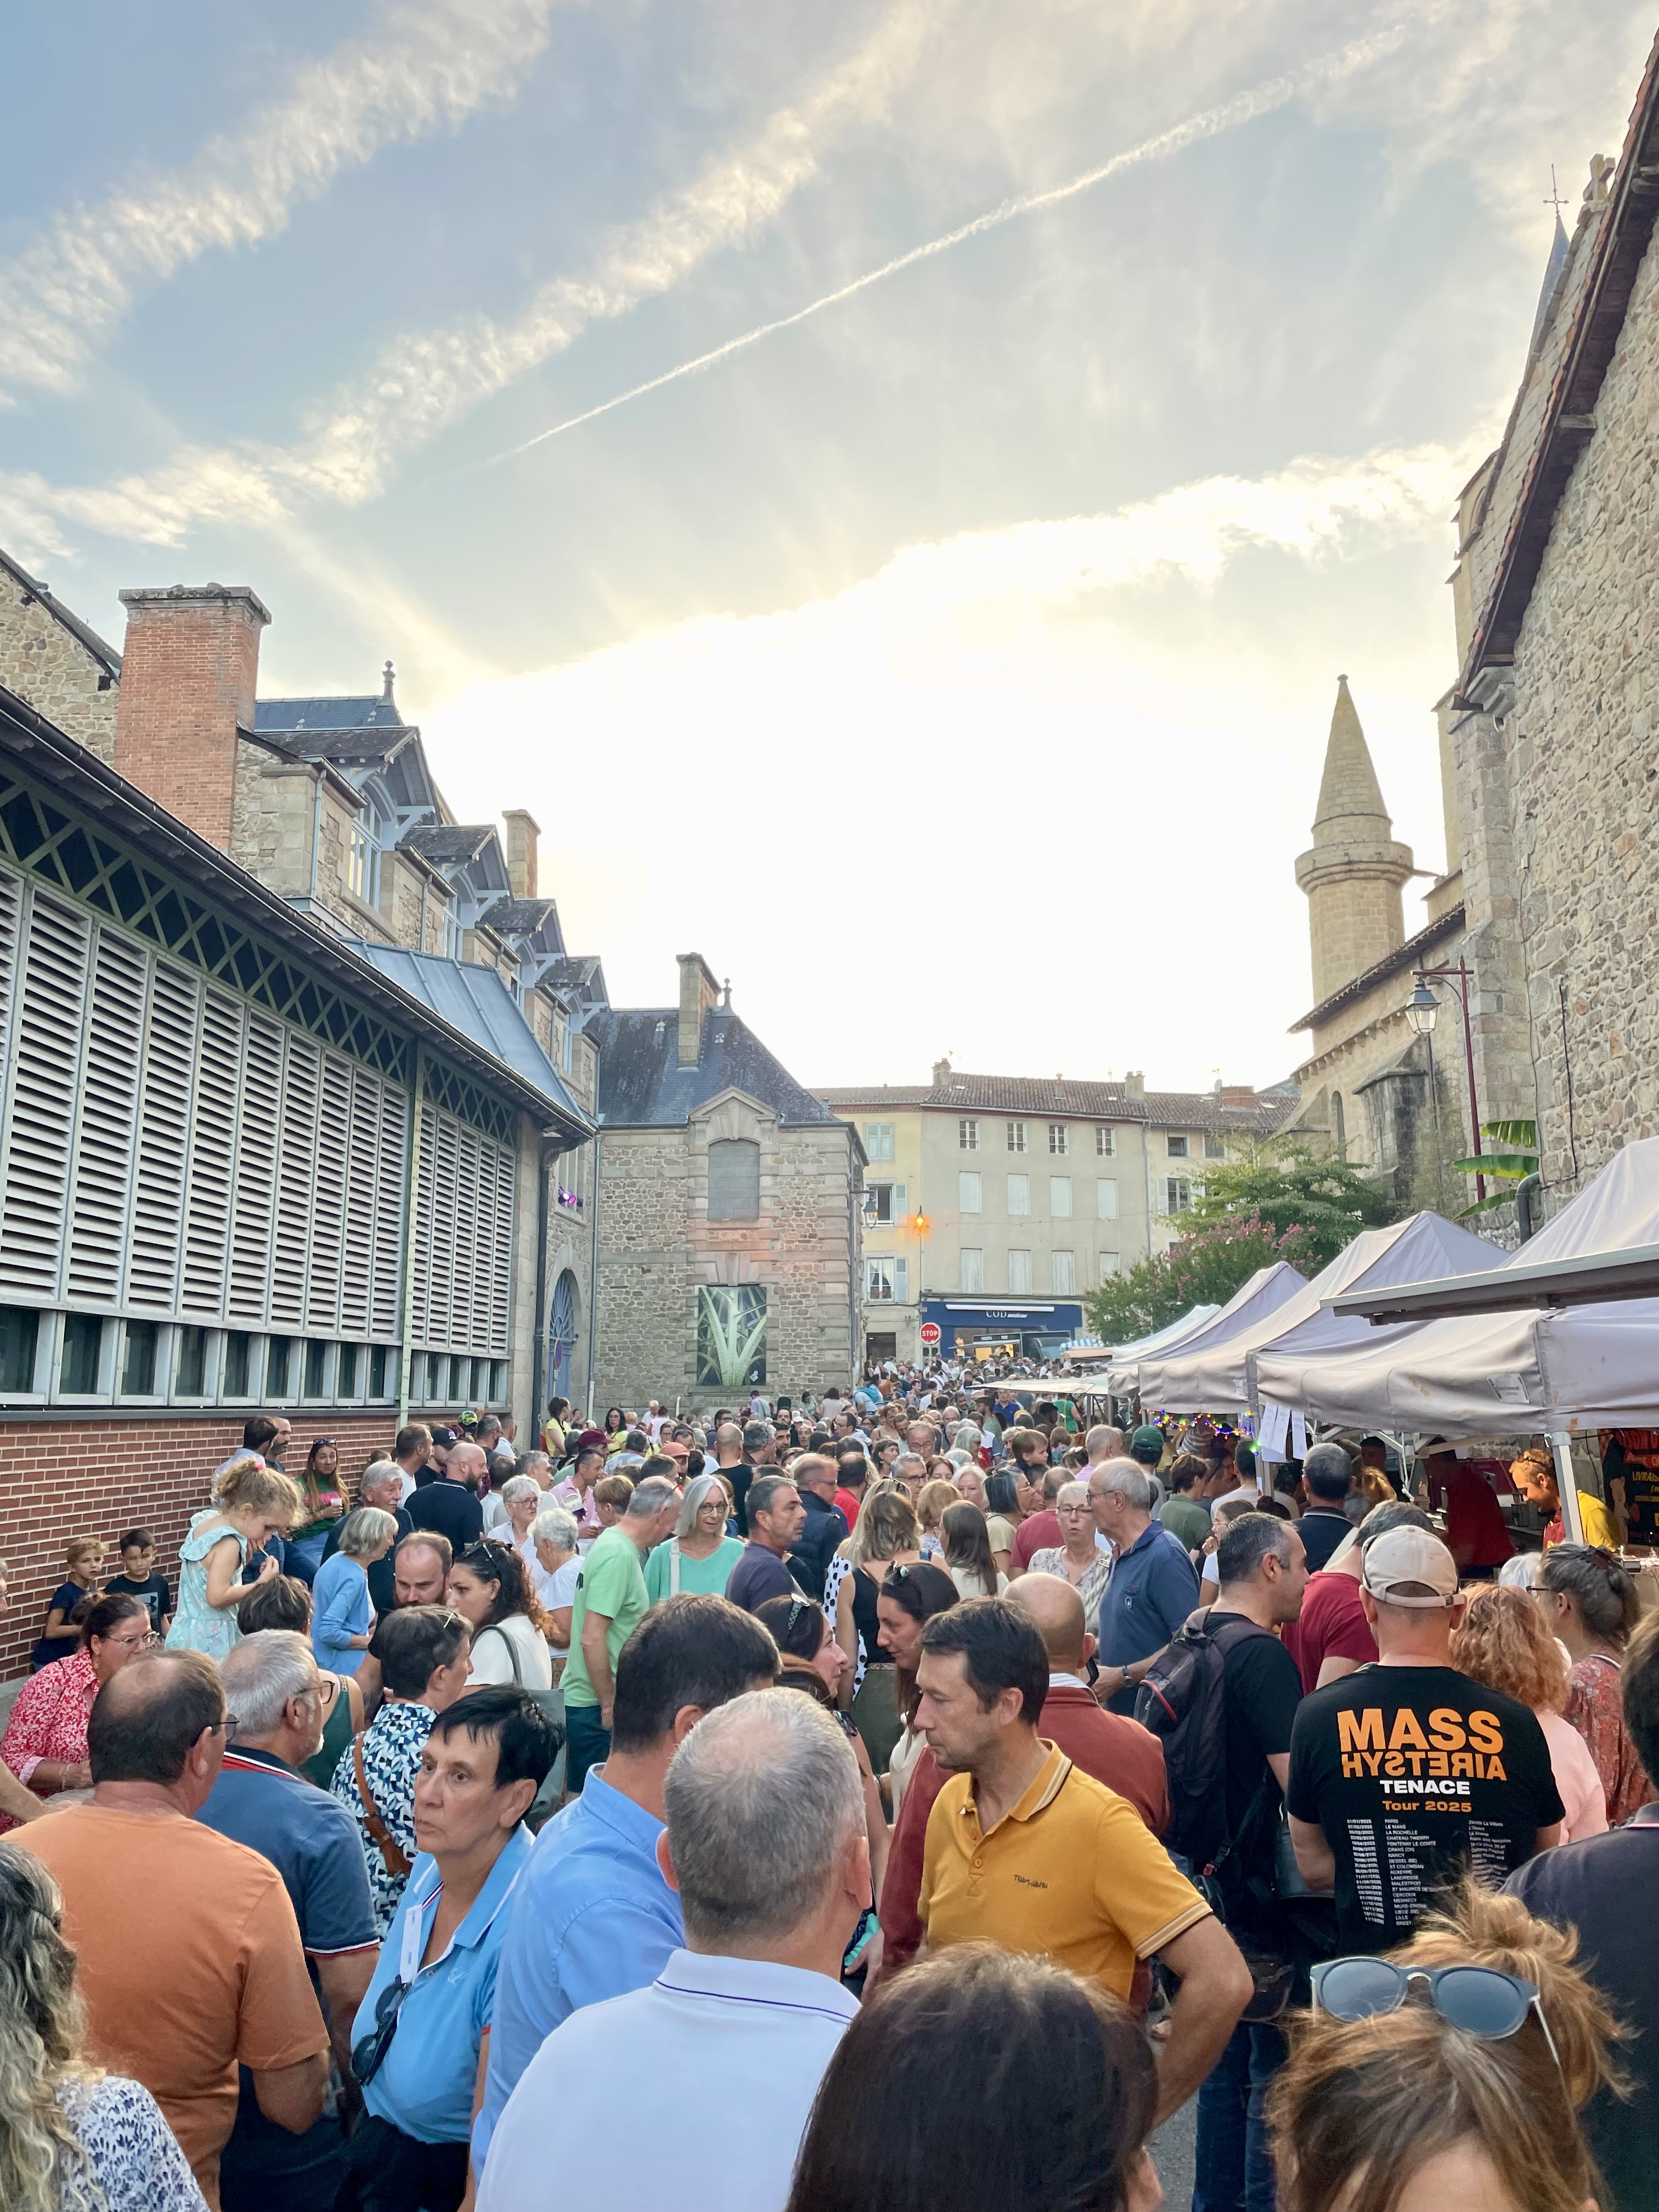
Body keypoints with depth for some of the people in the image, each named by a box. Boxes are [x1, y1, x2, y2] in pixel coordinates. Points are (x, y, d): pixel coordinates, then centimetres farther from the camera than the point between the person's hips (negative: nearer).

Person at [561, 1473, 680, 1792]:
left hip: (592, 1699, 9)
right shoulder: (620, 1557, -21)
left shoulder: (613, 1542, 9)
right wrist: (609, 1704, -18)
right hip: (596, 1705, -9)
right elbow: (592, 1638, -25)